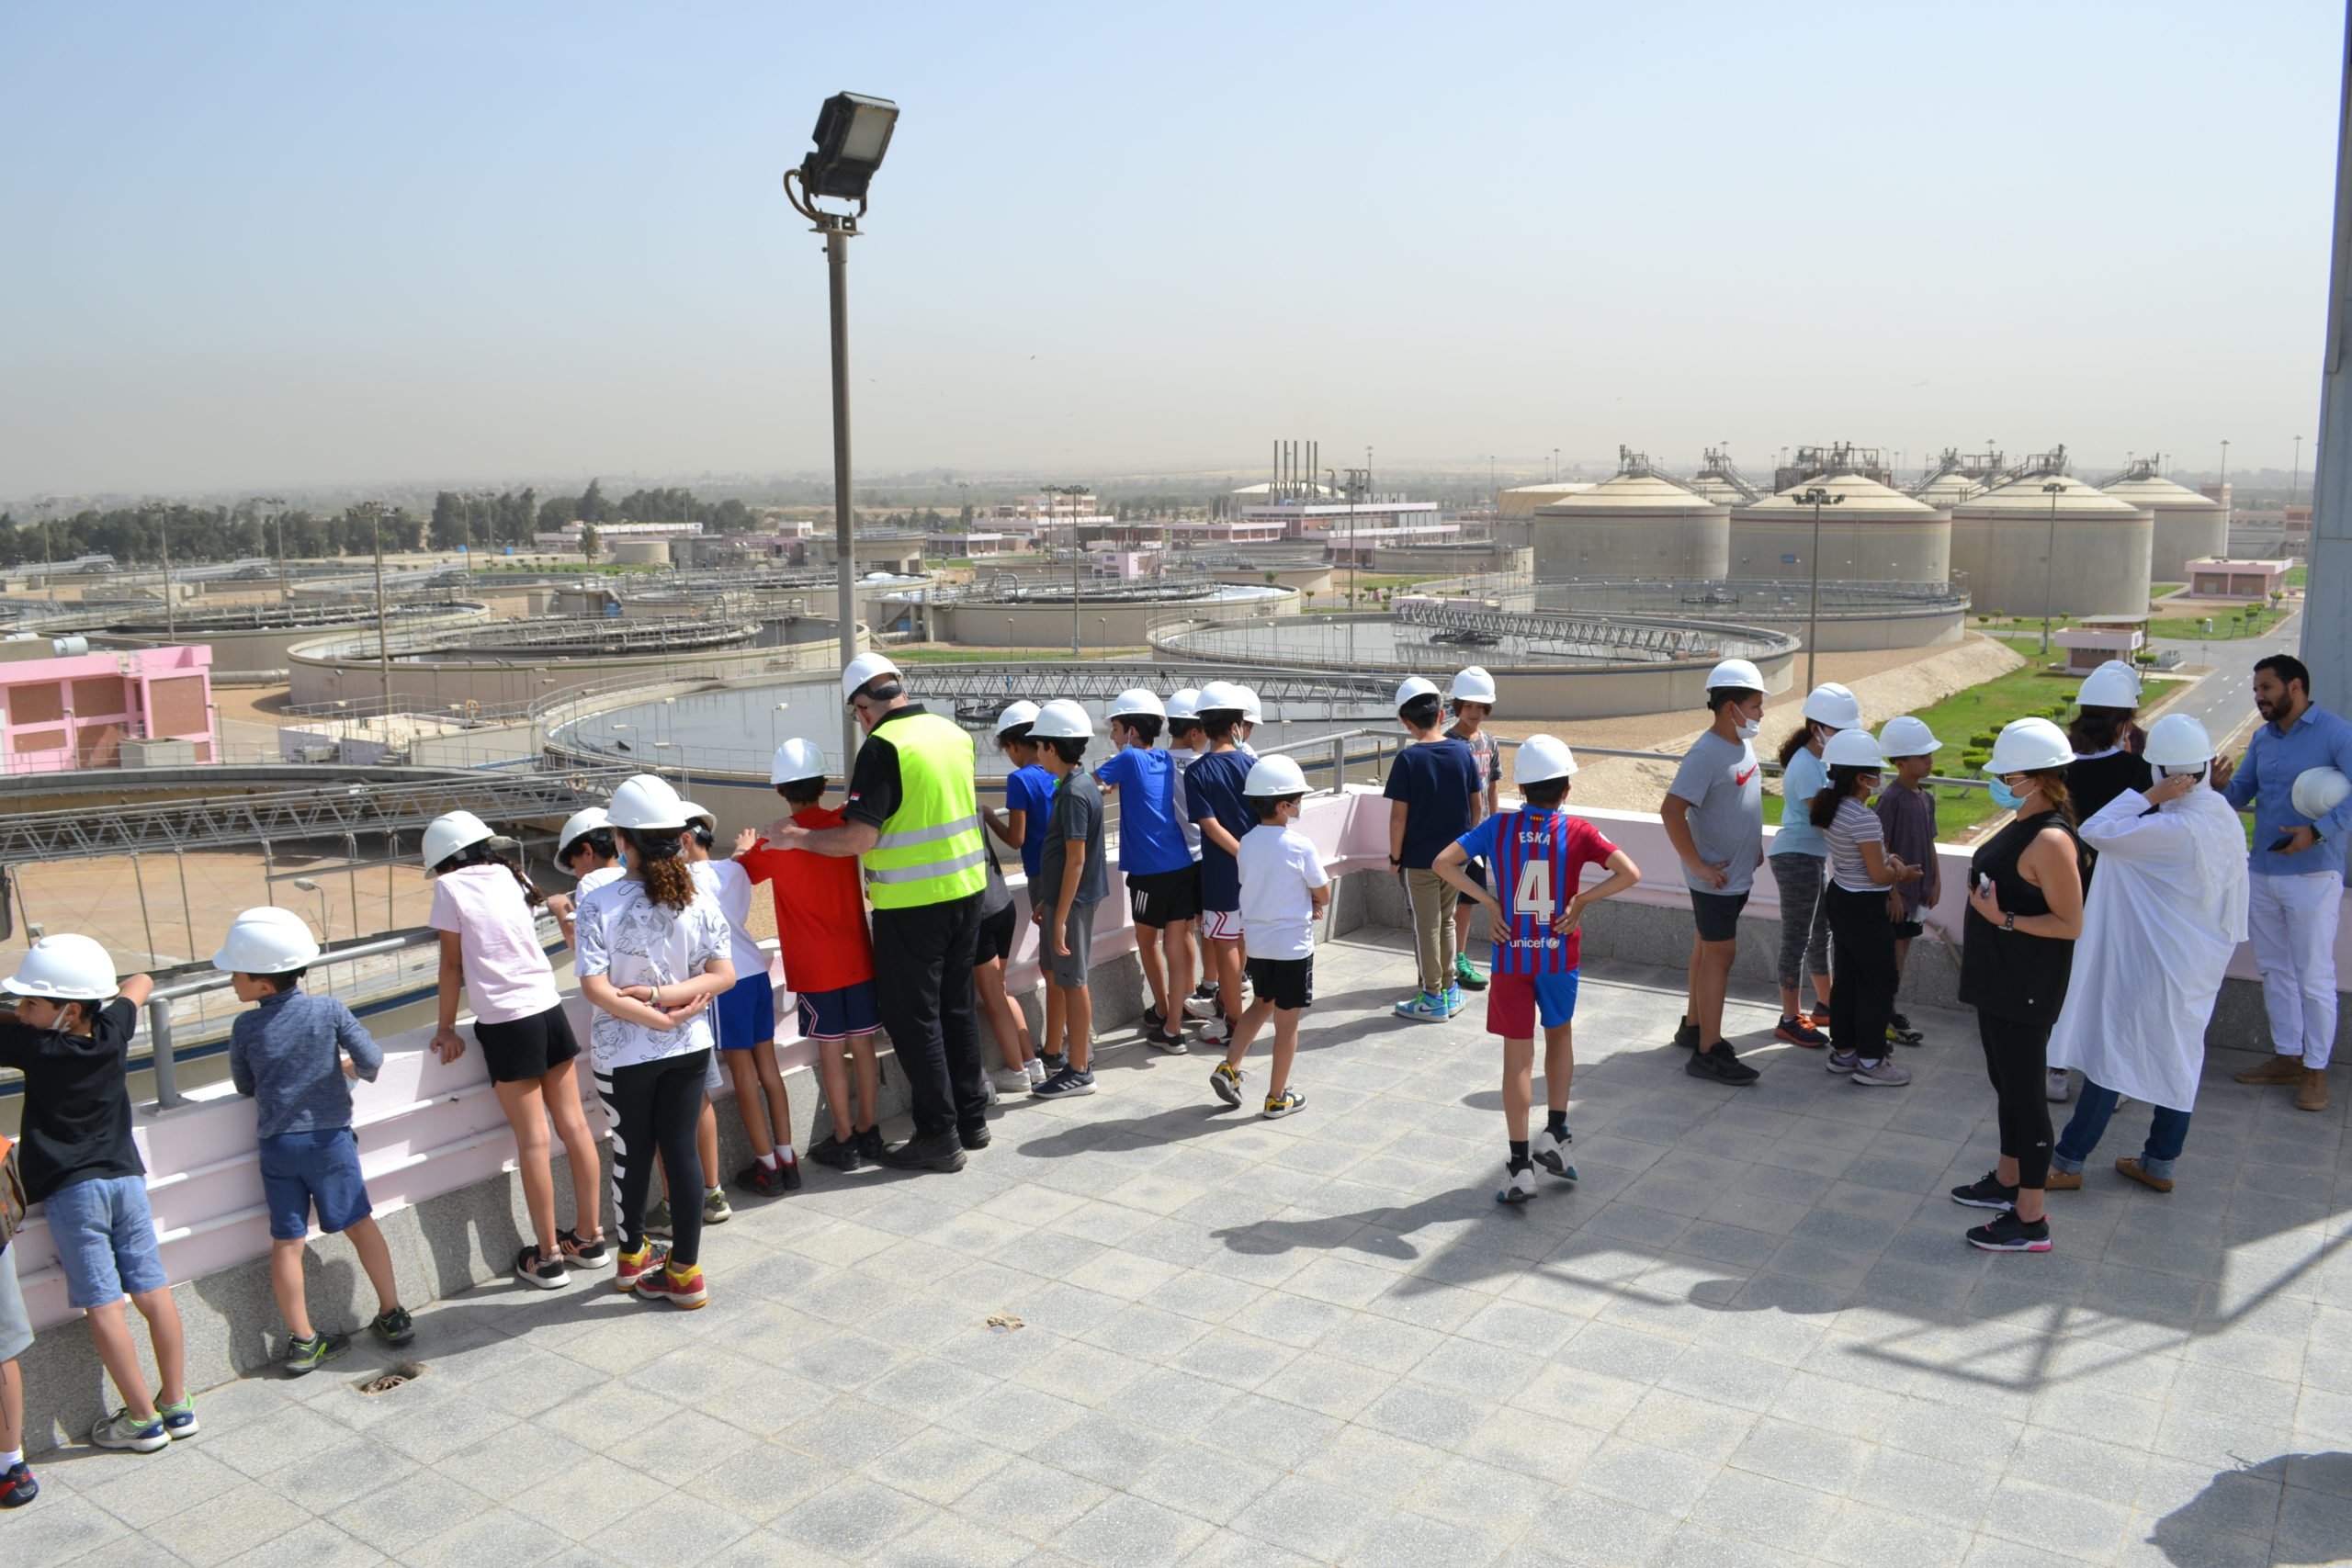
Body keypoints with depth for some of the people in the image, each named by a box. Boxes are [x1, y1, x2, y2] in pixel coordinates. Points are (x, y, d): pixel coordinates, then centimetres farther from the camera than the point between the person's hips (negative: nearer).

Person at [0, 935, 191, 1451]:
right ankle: (177, 1405, 16)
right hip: (126, 1177, 6)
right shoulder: (113, 1031, 0)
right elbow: (139, 983, 20)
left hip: (72, 1190, -6)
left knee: (102, 1306, 0)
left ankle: (144, 1420, 4)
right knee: (153, 1293, 9)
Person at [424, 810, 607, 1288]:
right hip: (550, 1011, 6)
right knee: (574, 1125, 9)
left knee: (533, 1141, -1)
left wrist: (447, 1028, 6)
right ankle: (590, 1237, 19)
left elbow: (452, 964, -1)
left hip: (507, 1025, -6)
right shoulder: (511, 877, 10)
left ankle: (548, 1258, 8)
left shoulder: (451, 887, -5)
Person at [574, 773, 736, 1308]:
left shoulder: (598, 906, -17)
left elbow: (595, 988, -21)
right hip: (690, 1047, 2)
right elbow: (723, 975, -9)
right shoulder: (698, 901, -8)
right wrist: (666, 997, -13)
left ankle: (633, 1255, 36)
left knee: (632, 1151, 15)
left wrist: (656, 1017, -15)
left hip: (623, 1054, -2)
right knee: (682, 1148, 9)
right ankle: (684, 1269, 16)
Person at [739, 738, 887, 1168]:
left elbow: (738, 874, 7)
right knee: (862, 1044, 10)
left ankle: (844, 1141, 10)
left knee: (830, 1051, 3)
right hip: (857, 958, 4)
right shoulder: (845, 824, -3)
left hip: (813, 967, -3)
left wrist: (744, 848, 26)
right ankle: (868, 1132, 19)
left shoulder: (774, 843, -10)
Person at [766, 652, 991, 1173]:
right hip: (965, 889, 7)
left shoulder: (883, 746, -17)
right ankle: (972, 1118, 28)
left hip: (910, 904, -7)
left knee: (913, 1018, 4)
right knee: (958, 1006, 19)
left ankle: (938, 1135, 10)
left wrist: (793, 837, -7)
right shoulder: (954, 732, 5)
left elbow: (857, 839, -21)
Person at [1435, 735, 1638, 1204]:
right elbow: (1629, 873, -17)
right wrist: (1581, 900, -9)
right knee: (1560, 1033, 25)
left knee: (1518, 1055, 5)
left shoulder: (1499, 827, -5)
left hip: (1511, 954, 0)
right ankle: (1554, 1134, 19)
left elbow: (1444, 861, -11)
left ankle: (1520, 1166, 6)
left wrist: (1488, 901, -8)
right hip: (1560, 954, 0)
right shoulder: (1578, 831, -8)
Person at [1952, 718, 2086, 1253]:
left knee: (2024, 1093, -3)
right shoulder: (2021, 826, 8)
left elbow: (2070, 924, -23)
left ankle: (2030, 1220, 6)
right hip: (1998, 980, 10)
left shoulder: (2051, 840, -23)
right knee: (2006, 1083, 22)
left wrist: (2004, 919, -28)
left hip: (2027, 989, -10)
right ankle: (2008, 1181, 39)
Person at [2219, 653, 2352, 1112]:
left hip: (2313, 875, -7)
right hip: (2261, 871, 7)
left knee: (2314, 977, 0)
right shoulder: (2262, 738, 11)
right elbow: (2242, 794, 10)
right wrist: (2220, 786, -11)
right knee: (2275, 971, 15)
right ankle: (2287, 1056, 26)